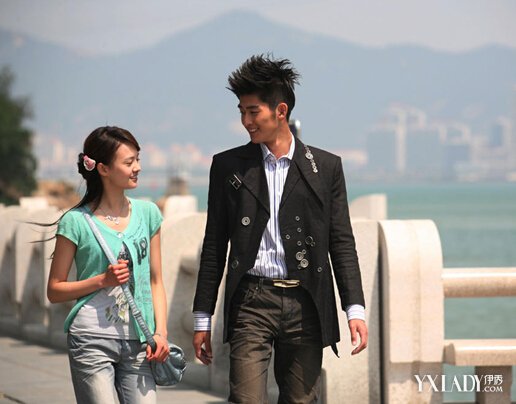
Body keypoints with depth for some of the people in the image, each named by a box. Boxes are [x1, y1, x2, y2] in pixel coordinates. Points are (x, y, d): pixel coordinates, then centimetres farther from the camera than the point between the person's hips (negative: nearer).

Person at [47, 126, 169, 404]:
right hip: (92, 340, -3)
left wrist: (160, 332, 1)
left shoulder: (147, 213, 9)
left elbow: (155, 281, 13)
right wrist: (103, 281, -11)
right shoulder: (76, 221, -3)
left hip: (137, 343, 3)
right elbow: (54, 290, 1)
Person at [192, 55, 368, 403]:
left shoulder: (326, 167, 6)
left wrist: (355, 309, -3)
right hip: (251, 303, -1)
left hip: (305, 306, 1)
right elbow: (215, 246, 10)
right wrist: (203, 318, 7)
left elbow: (341, 243, 6)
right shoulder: (228, 166, 7)